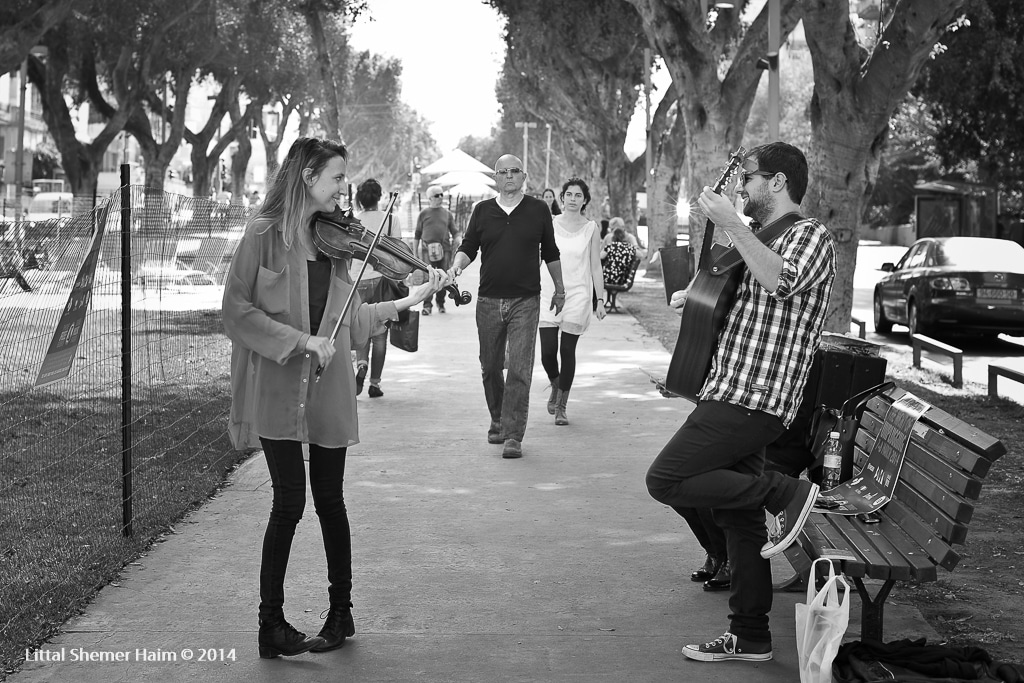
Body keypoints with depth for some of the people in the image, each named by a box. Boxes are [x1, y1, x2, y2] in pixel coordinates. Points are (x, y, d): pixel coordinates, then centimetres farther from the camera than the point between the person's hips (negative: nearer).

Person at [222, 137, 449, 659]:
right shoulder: (265, 234, -6)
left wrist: (409, 301, 1)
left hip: (328, 389, 4)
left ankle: (341, 611, 24)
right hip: (277, 388, -4)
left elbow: (349, 322, 10)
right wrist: (300, 341, -18)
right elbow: (237, 311, -11)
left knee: (329, 500, 9)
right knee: (290, 501, -6)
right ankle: (271, 623, 8)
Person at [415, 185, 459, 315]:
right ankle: (427, 305, -8)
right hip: (428, 249, -2)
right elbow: (417, 234, 11)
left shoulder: (447, 214, 13)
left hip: (445, 249, 2)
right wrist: (415, 252, 9)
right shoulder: (424, 214, 7)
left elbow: (454, 231, 16)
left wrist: (457, 238, -5)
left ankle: (440, 303, 18)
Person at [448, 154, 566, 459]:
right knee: (490, 367, 11)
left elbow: (550, 253, 14)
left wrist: (559, 289, 19)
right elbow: (468, 247, 8)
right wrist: (457, 265, -13)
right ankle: (497, 421, 32)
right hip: (489, 300, 2)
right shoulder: (482, 211, 6)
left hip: (525, 301, -2)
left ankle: (513, 436, -9)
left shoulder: (538, 210, 4)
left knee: (520, 370, -10)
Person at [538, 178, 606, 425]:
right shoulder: (550, 223, 4)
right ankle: (555, 386, 26)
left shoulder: (590, 228, 3)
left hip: (577, 294, -1)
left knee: (567, 350, -1)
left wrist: (600, 299, 2)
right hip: (549, 291, 1)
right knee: (548, 350, -7)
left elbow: (595, 266, 6)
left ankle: (561, 405, 12)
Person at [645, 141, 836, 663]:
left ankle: (786, 492, -7)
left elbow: (781, 282, -28)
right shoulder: (762, 241, 23)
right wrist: (695, 297, 21)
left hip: (753, 399, -9)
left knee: (665, 479, -16)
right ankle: (749, 638, 17)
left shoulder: (810, 235, -6)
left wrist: (731, 224, -27)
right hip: (734, 395, 9)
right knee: (739, 519, 11)